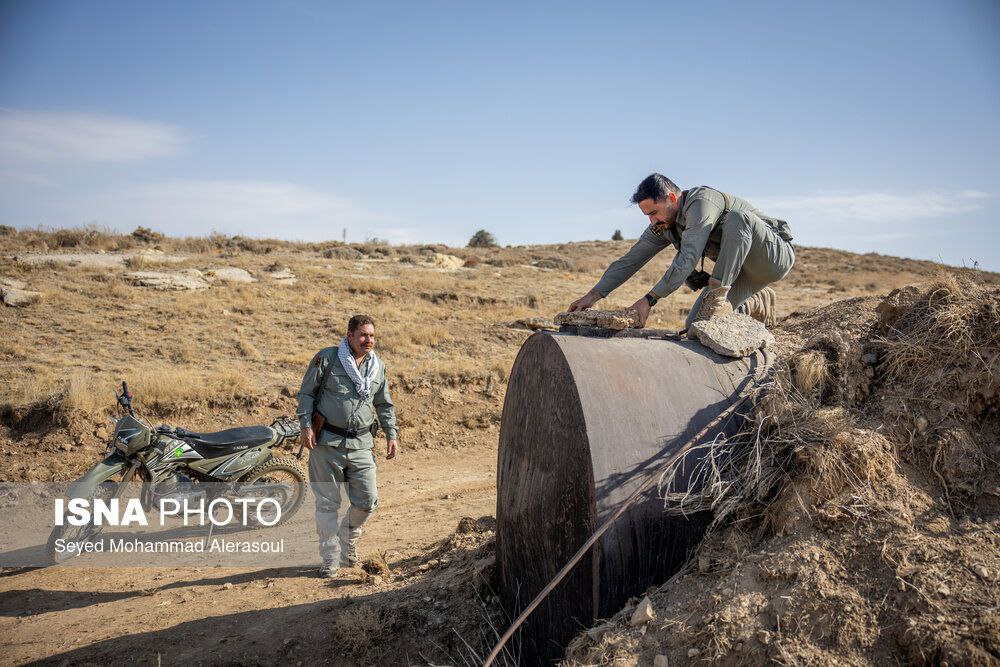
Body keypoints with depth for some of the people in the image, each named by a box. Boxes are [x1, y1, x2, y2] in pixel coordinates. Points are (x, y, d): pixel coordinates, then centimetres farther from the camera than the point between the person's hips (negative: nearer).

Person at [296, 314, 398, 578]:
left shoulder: (378, 366, 10)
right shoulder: (327, 358, -3)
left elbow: (385, 404, 19)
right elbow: (306, 393, -1)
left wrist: (391, 434, 12)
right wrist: (306, 425, -10)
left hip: (361, 444, 4)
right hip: (327, 442, -4)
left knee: (367, 501, 2)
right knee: (327, 503, 3)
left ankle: (348, 539, 32)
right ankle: (331, 559, 17)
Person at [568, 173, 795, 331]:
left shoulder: (702, 202, -27)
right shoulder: (663, 226, -2)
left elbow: (687, 259, -35)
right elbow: (630, 261, -1)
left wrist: (650, 300, -35)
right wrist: (593, 295, -8)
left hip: (775, 254, -8)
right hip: (741, 270, 8)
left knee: (736, 218, -37)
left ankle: (719, 295, -28)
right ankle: (757, 304, 15)